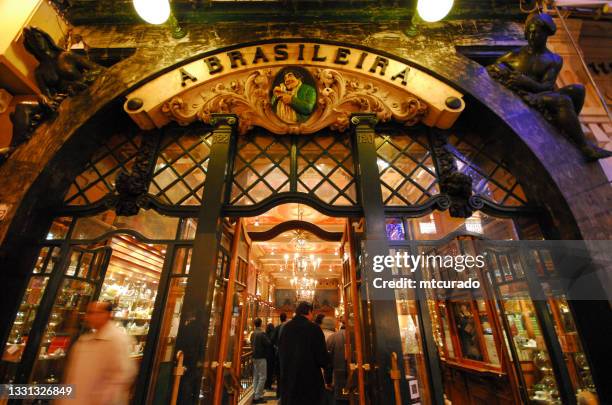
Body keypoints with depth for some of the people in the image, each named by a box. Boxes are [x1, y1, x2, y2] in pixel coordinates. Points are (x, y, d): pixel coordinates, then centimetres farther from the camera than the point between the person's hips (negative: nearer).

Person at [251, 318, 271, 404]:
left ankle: (254, 395, 20)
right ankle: (258, 397, 0)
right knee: (262, 377, -1)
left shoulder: (253, 334, 5)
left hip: (255, 357, 8)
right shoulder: (262, 333, -18)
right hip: (261, 357, -8)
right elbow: (268, 344, -16)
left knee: (255, 377, 15)